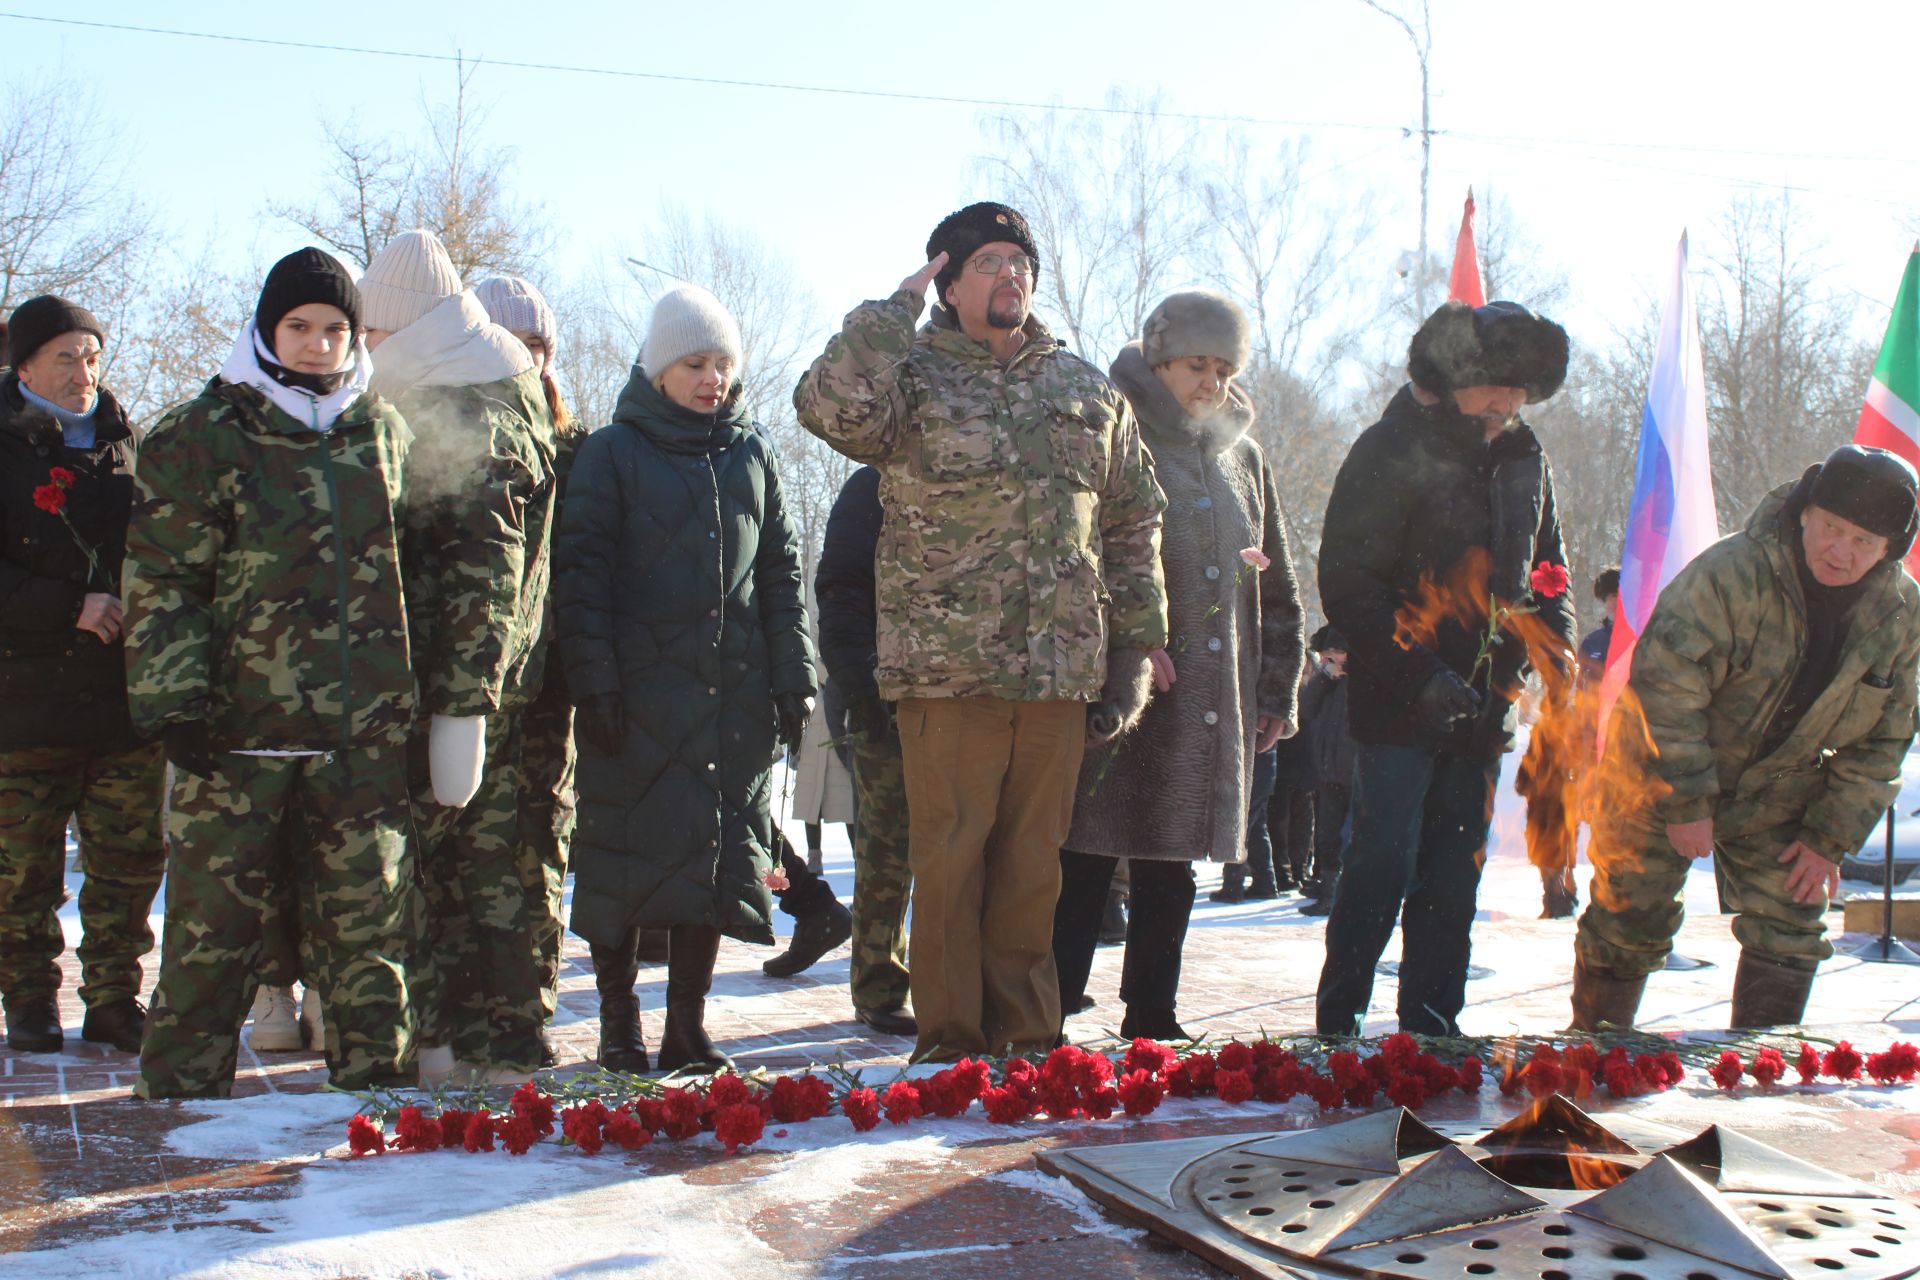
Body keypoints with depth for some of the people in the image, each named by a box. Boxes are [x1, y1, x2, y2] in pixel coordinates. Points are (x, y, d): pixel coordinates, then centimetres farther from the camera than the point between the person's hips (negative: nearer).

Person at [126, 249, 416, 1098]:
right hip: (240, 731, -3)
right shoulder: (200, 438, 0)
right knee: (213, 929, 0)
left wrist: (423, 694, 18)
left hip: (364, 732, 3)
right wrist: (175, 703, -11)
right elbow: (160, 583, -2)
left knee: (370, 923, 8)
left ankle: (377, 1083, 20)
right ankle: (180, 1095, 13)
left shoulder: (384, 433, 13)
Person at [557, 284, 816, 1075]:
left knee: (719, 862, 4)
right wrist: (593, 683, -10)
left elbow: (782, 572, 15)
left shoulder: (750, 454, 14)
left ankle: (687, 1030, 13)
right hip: (640, 697, -3)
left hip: (736, 697, 4)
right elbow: (583, 574, -2)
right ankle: (619, 1028, 12)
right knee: (628, 860, 0)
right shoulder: (614, 453, 2)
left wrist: (793, 678, 8)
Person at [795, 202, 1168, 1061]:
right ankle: (951, 1045, 12)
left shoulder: (1088, 391, 15)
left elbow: (1133, 527, 18)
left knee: (1033, 863, 9)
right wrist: (896, 307, -9)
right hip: (947, 668, -3)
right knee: (949, 861, 0)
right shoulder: (912, 375, 3)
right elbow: (830, 406, -20)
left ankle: (1027, 1038, 20)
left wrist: (1135, 649, 13)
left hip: (1062, 671, 3)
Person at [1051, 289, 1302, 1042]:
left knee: (1171, 867, 11)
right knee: (1088, 857, -4)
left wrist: (1278, 688, 14)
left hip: (1214, 699, 6)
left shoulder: (1242, 456, 17)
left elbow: (1276, 586, 20)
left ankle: (1151, 1014, 20)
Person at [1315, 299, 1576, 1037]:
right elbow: (1346, 584, -13)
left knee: (1456, 871, 9)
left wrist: (1554, 646, 4)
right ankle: (1337, 1021, 3)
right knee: (1383, 861, -7)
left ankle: (1431, 1024, 17)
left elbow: (1546, 567, 23)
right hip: (1399, 704, -6)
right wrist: (1421, 675, -19)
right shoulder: (1392, 450, -8)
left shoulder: (1523, 457, 12)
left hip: (1482, 705, 6)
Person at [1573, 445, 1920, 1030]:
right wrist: (1686, 804, -25)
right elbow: (1665, 686, -28)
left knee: (1792, 927, 2)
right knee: (1632, 920, 1)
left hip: (1775, 794, 5)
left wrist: (1831, 838, -5)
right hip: (1662, 777, -4)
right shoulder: (1732, 572, -28)